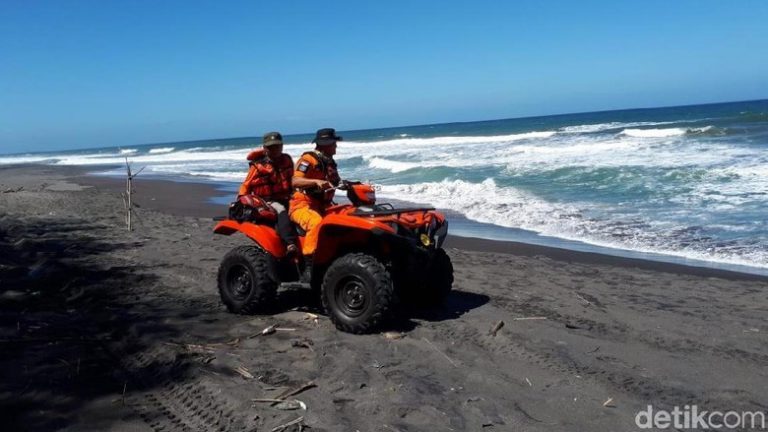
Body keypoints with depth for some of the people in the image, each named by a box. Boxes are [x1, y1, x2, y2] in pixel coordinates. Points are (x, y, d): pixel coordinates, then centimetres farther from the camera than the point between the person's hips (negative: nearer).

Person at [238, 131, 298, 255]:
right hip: (267, 201, -7)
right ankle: (290, 244, -51)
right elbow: (247, 185, 0)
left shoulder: (286, 160, 12)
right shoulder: (258, 166, -3)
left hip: (285, 199, 7)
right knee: (281, 211, -36)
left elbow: (292, 179, 28)